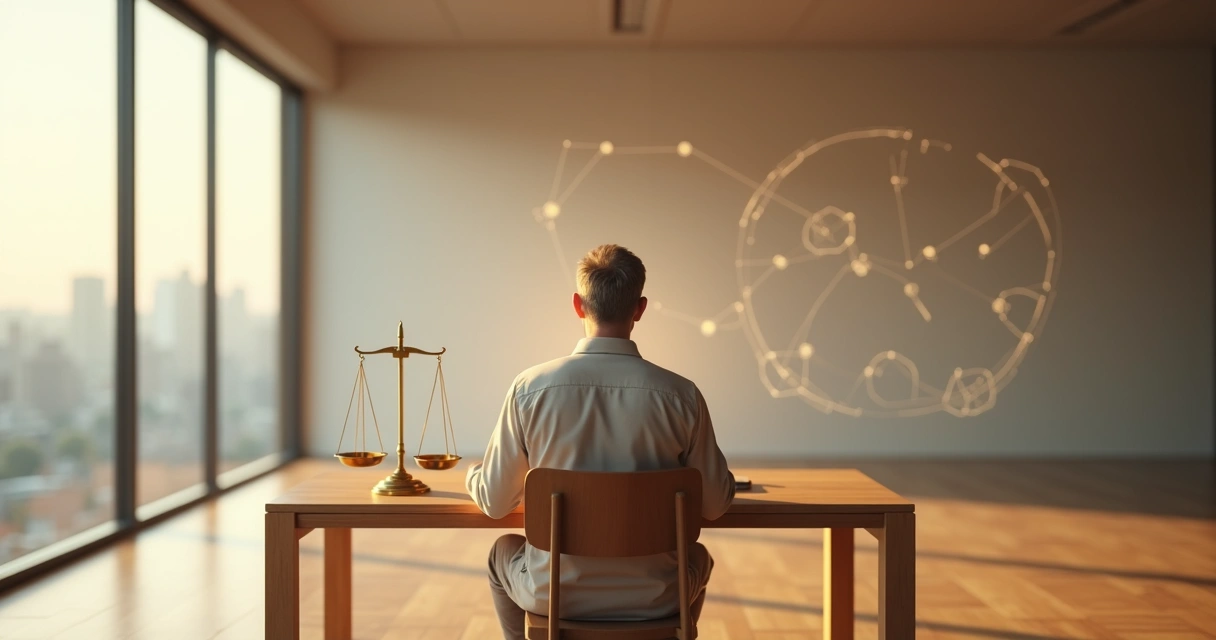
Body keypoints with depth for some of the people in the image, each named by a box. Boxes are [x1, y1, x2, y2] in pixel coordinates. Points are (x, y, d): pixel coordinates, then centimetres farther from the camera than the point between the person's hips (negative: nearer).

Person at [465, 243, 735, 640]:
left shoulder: (529, 388, -13)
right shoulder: (681, 395, -14)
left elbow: (494, 503, -4)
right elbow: (714, 505, -3)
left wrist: (474, 475, 20)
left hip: (553, 596, 0)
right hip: (653, 600, 1)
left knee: (502, 553, 35)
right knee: (696, 558, 36)